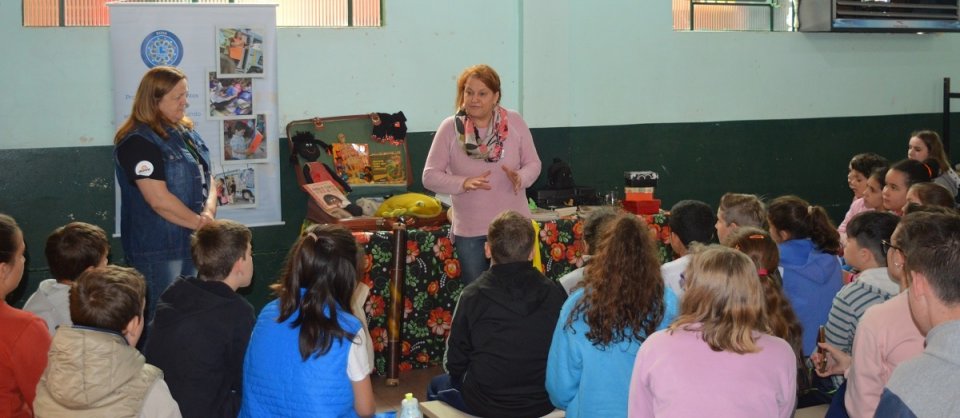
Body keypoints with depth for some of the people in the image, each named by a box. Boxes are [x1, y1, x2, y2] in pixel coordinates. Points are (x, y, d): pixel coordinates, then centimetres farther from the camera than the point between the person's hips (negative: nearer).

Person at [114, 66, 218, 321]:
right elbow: (160, 200, -22)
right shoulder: (138, 142, -16)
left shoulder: (185, 132, 12)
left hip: (192, 242, 8)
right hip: (159, 250, -8)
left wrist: (208, 213, -8)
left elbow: (206, 178, 11)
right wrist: (199, 222, -12)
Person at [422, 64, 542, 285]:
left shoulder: (514, 122, -4)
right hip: (469, 232, 0)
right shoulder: (450, 128, -8)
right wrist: (463, 182, -23)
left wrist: (521, 177, -20)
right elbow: (430, 176, -6)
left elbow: (533, 163, 3)